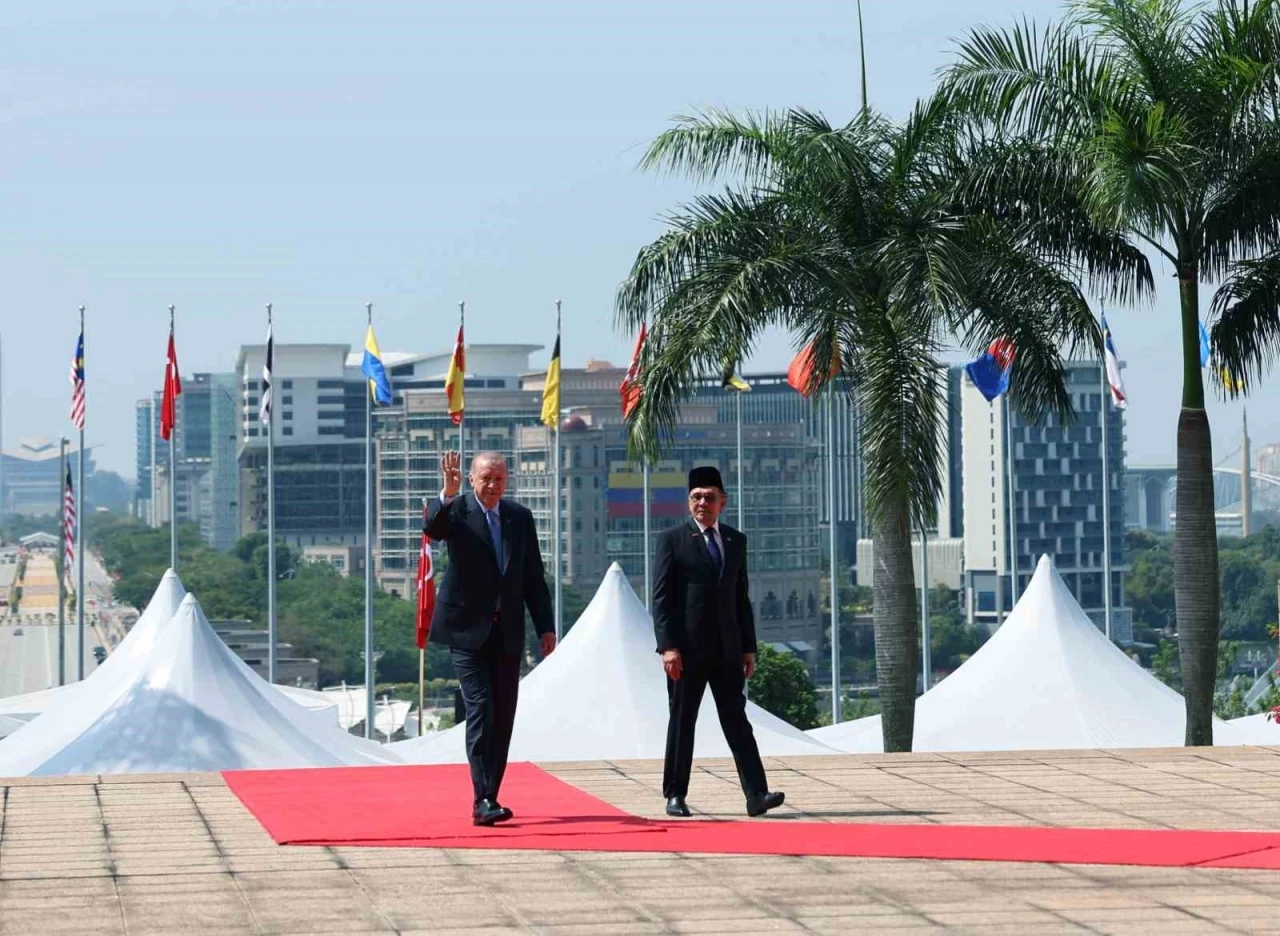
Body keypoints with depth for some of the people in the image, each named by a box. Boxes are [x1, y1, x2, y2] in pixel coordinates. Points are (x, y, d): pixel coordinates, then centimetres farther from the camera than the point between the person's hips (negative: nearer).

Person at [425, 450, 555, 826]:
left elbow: (534, 577, 11)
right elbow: (432, 527, -28)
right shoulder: (456, 511, -5)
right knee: (480, 710, -13)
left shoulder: (520, 517, 8)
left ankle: (489, 796, 15)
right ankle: (483, 800, -15)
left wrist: (545, 626, 7)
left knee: (503, 717, 6)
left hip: (507, 632, 5)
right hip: (468, 629, -5)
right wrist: (447, 494, -46)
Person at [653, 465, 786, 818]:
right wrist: (668, 647, -14)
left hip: (727, 649, 4)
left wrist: (748, 648, 10)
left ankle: (756, 795, -9)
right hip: (687, 649, -4)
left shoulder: (735, 540, 13)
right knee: (682, 723, 3)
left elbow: (741, 598, 16)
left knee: (737, 721, -2)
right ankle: (675, 795, 11)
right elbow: (661, 598, -5)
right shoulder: (673, 540, -1)